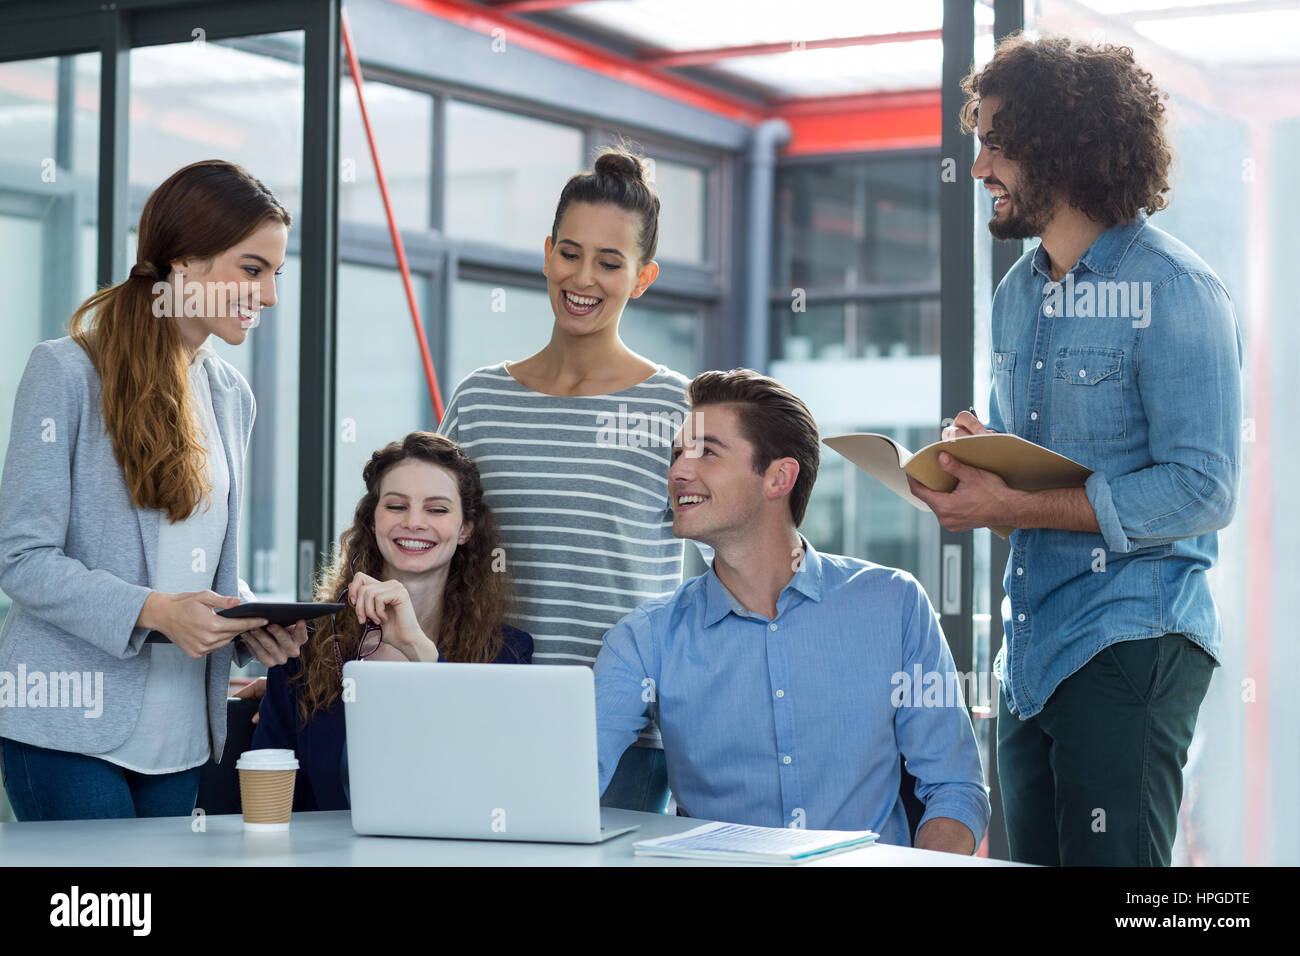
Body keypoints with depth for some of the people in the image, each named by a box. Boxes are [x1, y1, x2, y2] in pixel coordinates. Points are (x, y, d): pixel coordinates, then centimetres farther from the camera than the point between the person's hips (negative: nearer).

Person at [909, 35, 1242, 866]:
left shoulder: (1174, 290, -12)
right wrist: (978, 455, 0)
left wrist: (1016, 507, -21)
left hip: (1131, 642, -8)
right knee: (1033, 860, 13)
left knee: (1108, 860, -8)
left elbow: (1200, 493, -18)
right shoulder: (1018, 294, 14)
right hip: (1031, 650, 8)